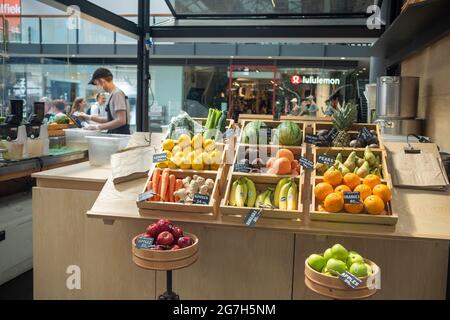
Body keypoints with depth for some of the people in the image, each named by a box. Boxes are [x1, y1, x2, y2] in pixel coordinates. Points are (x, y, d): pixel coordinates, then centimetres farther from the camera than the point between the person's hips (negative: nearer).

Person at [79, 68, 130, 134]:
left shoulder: (117, 94, -13)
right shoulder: (113, 94, 14)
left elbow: (121, 120, -21)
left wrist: (98, 127, -16)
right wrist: (89, 117, 20)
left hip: (120, 134, -8)